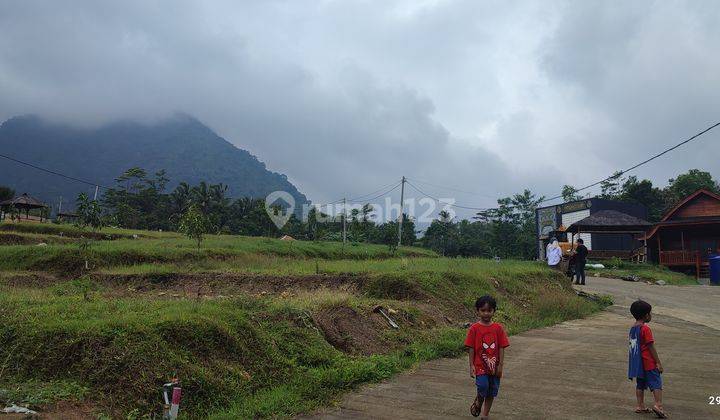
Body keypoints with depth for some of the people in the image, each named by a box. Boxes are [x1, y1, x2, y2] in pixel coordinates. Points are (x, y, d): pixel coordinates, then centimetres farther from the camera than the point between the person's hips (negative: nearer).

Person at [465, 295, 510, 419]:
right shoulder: (474, 328, -5)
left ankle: (485, 415, 27)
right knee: (483, 387, -19)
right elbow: (471, 348, -3)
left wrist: (500, 365, -3)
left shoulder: (498, 328, -1)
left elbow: (501, 348, 1)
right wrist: (471, 366, -6)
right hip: (480, 365, -2)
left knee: (491, 392, 9)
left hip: (494, 366, 3)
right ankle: (477, 403, 13)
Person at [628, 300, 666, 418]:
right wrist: (658, 362, -10)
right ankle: (658, 405, -16)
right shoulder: (645, 329, -15)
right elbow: (651, 347, -15)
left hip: (637, 363, 8)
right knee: (656, 383, -5)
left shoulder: (633, 328, 9)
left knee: (640, 384, 14)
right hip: (648, 363, -8)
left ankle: (640, 406, 17)